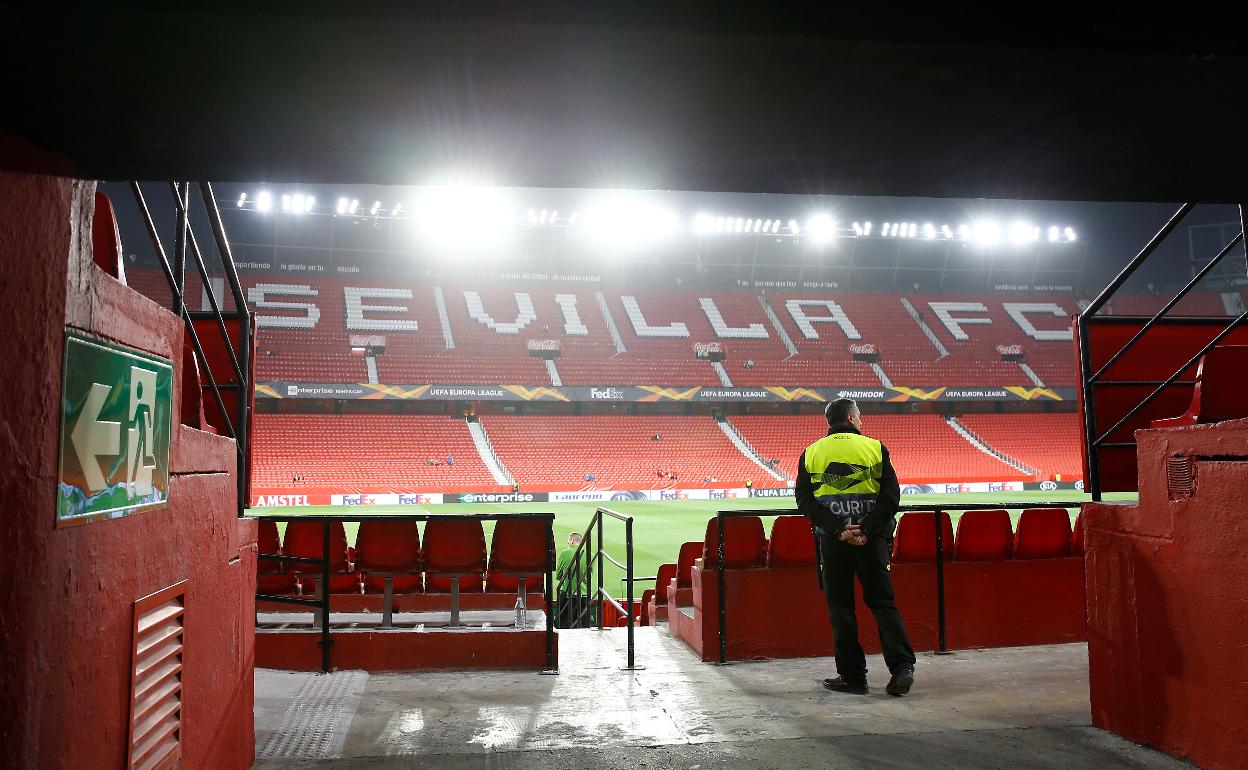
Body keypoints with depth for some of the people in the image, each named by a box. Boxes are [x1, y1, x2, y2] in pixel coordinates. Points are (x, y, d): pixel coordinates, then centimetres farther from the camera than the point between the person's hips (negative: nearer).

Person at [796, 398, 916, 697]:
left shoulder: (811, 452, 6)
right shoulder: (875, 448, 4)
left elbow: (805, 500, -4)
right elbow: (891, 495, -7)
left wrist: (838, 530, -10)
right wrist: (867, 530, -11)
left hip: (832, 540, 0)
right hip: (873, 538, 0)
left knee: (840, 606, 8)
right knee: (882, 602, 10)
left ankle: (852, 675, 10)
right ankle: (902, 666, -1)